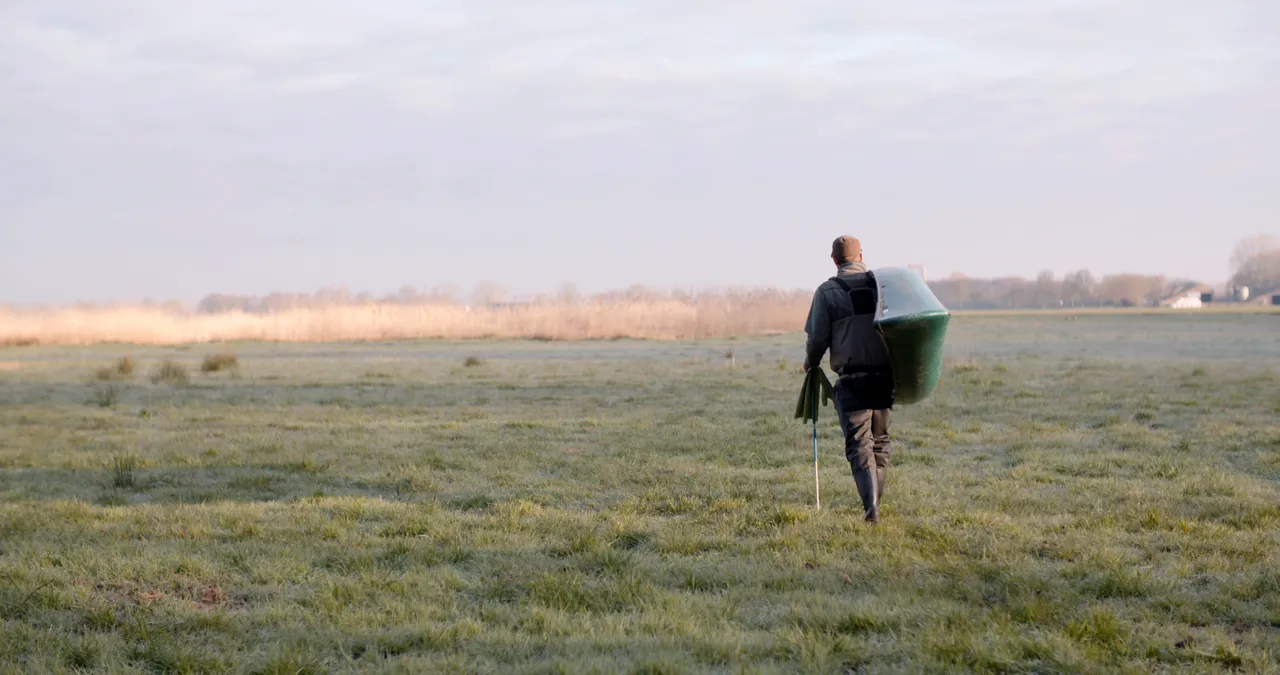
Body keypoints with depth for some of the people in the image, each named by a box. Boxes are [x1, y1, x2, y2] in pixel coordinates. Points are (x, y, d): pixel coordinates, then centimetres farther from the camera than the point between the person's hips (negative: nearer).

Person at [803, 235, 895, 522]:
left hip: (851, 378, -3)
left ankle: (870, 504, -18)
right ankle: (875, 502, 23)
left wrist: (811, 363, 18)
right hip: (885, 375, 3)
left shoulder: (827, 291, -2)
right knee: (880, 440, 17)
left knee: (859, 444, -1)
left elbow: (818, 337, -1)